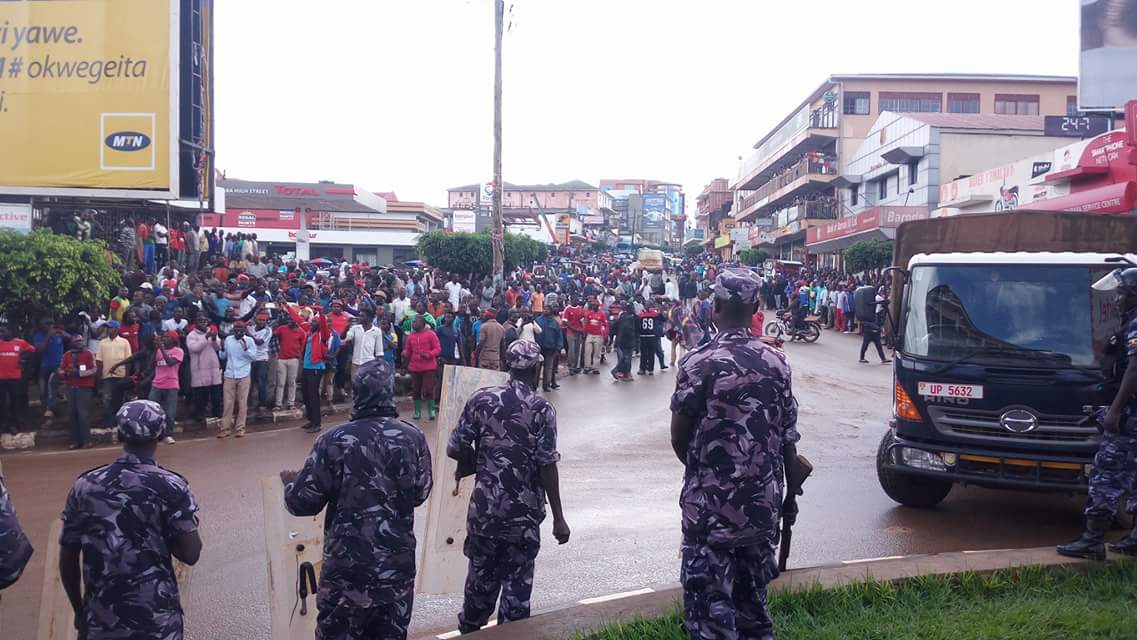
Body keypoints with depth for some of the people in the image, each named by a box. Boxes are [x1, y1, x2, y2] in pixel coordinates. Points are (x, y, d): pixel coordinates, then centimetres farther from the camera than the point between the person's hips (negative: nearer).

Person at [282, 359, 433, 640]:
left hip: (347, 564, -2)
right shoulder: (413, 437, -6)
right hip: (398, 562, 3)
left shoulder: (334, 442, -14)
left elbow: (303, 502, -7)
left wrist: (290, 482, 14)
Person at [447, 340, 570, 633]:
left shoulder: (480, 399, -2)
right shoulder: (542, 409, -10)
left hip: (484, 507, 3)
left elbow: (454, 449, -1)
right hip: (523, 512, -3)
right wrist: (558, 518, -7)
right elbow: (546, 467, -13)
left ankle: (470, 630, 39)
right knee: (517, 581, 10)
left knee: (481, 574, 21)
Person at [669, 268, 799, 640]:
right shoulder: (776, 362, 0)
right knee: (753, 597, 19)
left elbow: (679, 436, -6)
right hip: (763, 502, 5)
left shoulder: (699, 363, -13)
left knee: (711, 606, 3)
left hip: (711, 504, -5)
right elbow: (787, 435, 4)